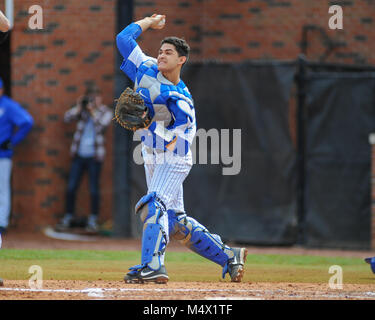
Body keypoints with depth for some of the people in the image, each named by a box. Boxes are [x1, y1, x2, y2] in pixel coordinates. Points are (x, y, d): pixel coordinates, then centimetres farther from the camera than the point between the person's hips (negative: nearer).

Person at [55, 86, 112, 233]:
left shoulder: (106, 112, 2)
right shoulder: (82, 109, 9)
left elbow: (101, 126, -15)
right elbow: (67, 118, -3)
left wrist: (93, 110, -19)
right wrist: (79, 107, -13)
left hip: (94, 156, -3)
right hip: (79, 154, 3)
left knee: (94, 189, -1)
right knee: (71, 187, 3)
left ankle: (93, 220, 9)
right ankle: (68, 218, 13)